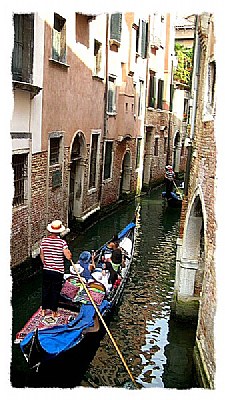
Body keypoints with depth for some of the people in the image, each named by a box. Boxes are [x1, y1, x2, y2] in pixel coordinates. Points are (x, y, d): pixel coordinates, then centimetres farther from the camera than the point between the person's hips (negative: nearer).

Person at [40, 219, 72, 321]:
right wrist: (69, 252, 2)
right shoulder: (62, 242, -16)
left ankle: (44, 310, 30)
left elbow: (41, 256, 6)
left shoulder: (44, 241, -5)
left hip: (46, 270, 3)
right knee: (55, 291, 9)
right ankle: (54, 313, 20)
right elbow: (68, 257, -20)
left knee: (45, 290, 18)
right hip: (58, 271, -3)